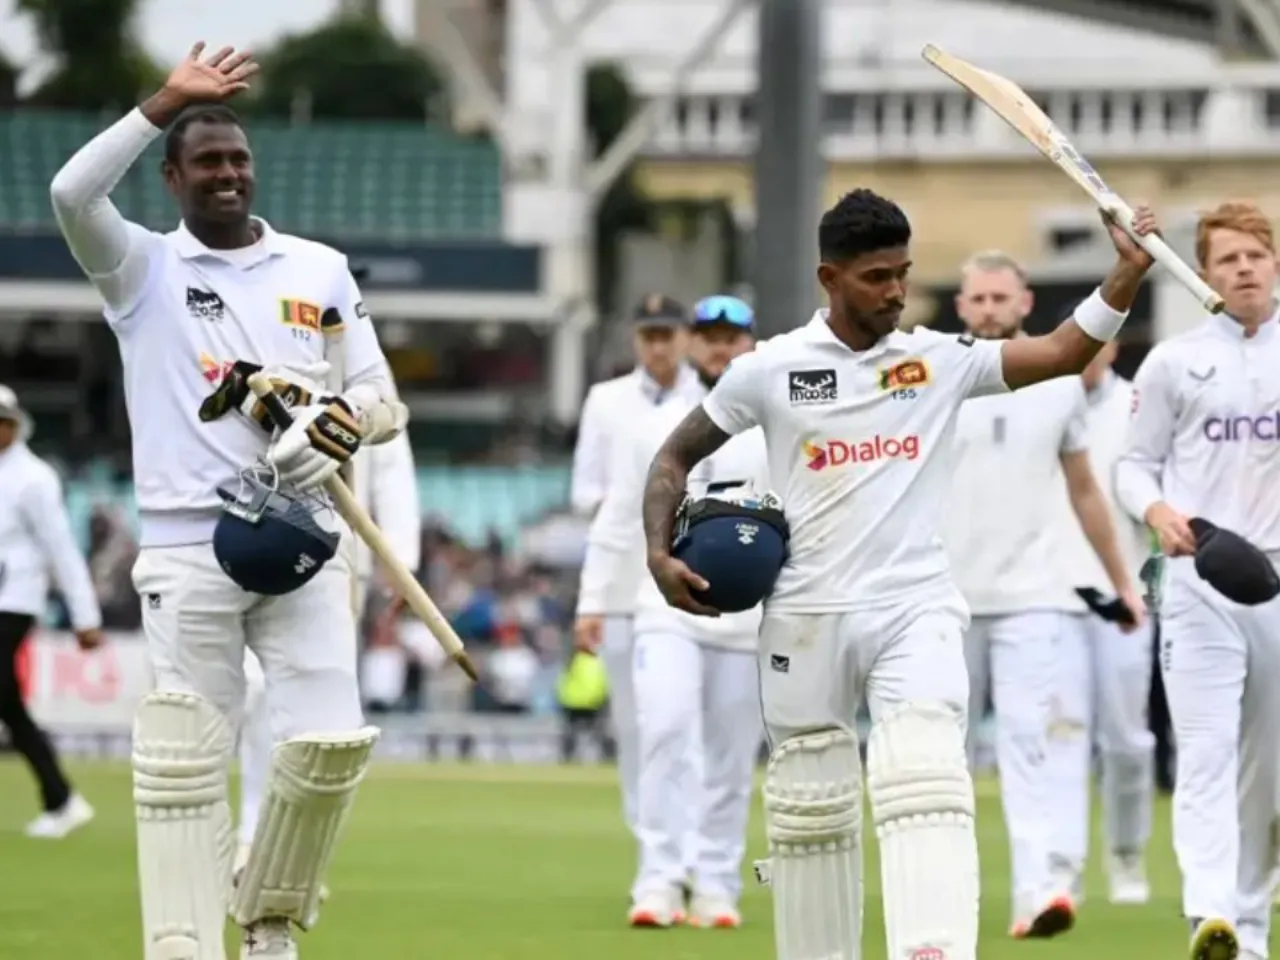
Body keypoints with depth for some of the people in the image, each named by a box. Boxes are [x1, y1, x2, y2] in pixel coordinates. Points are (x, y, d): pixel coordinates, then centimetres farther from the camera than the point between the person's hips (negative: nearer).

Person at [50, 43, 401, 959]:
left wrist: (340, 422, -12)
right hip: (187, 548, -2)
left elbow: (380, 396, 12)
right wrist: (165, 102, -14)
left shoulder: (320, 268, 14)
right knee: (183, 762, -6)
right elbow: (73, 193, -14)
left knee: (332, 741, -7)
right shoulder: (144, 268, 6)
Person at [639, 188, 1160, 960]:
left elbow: (1062, 355, -4)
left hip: (916, 609, -1)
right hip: (808, 615, 1)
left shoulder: (942, 361, 3)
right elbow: (676, 456, 11)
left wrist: (1127, 275, -17)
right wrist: (660, 553, -3)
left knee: (927, 782, -20)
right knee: (809, 813, 8)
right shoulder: (771, 369, 1)